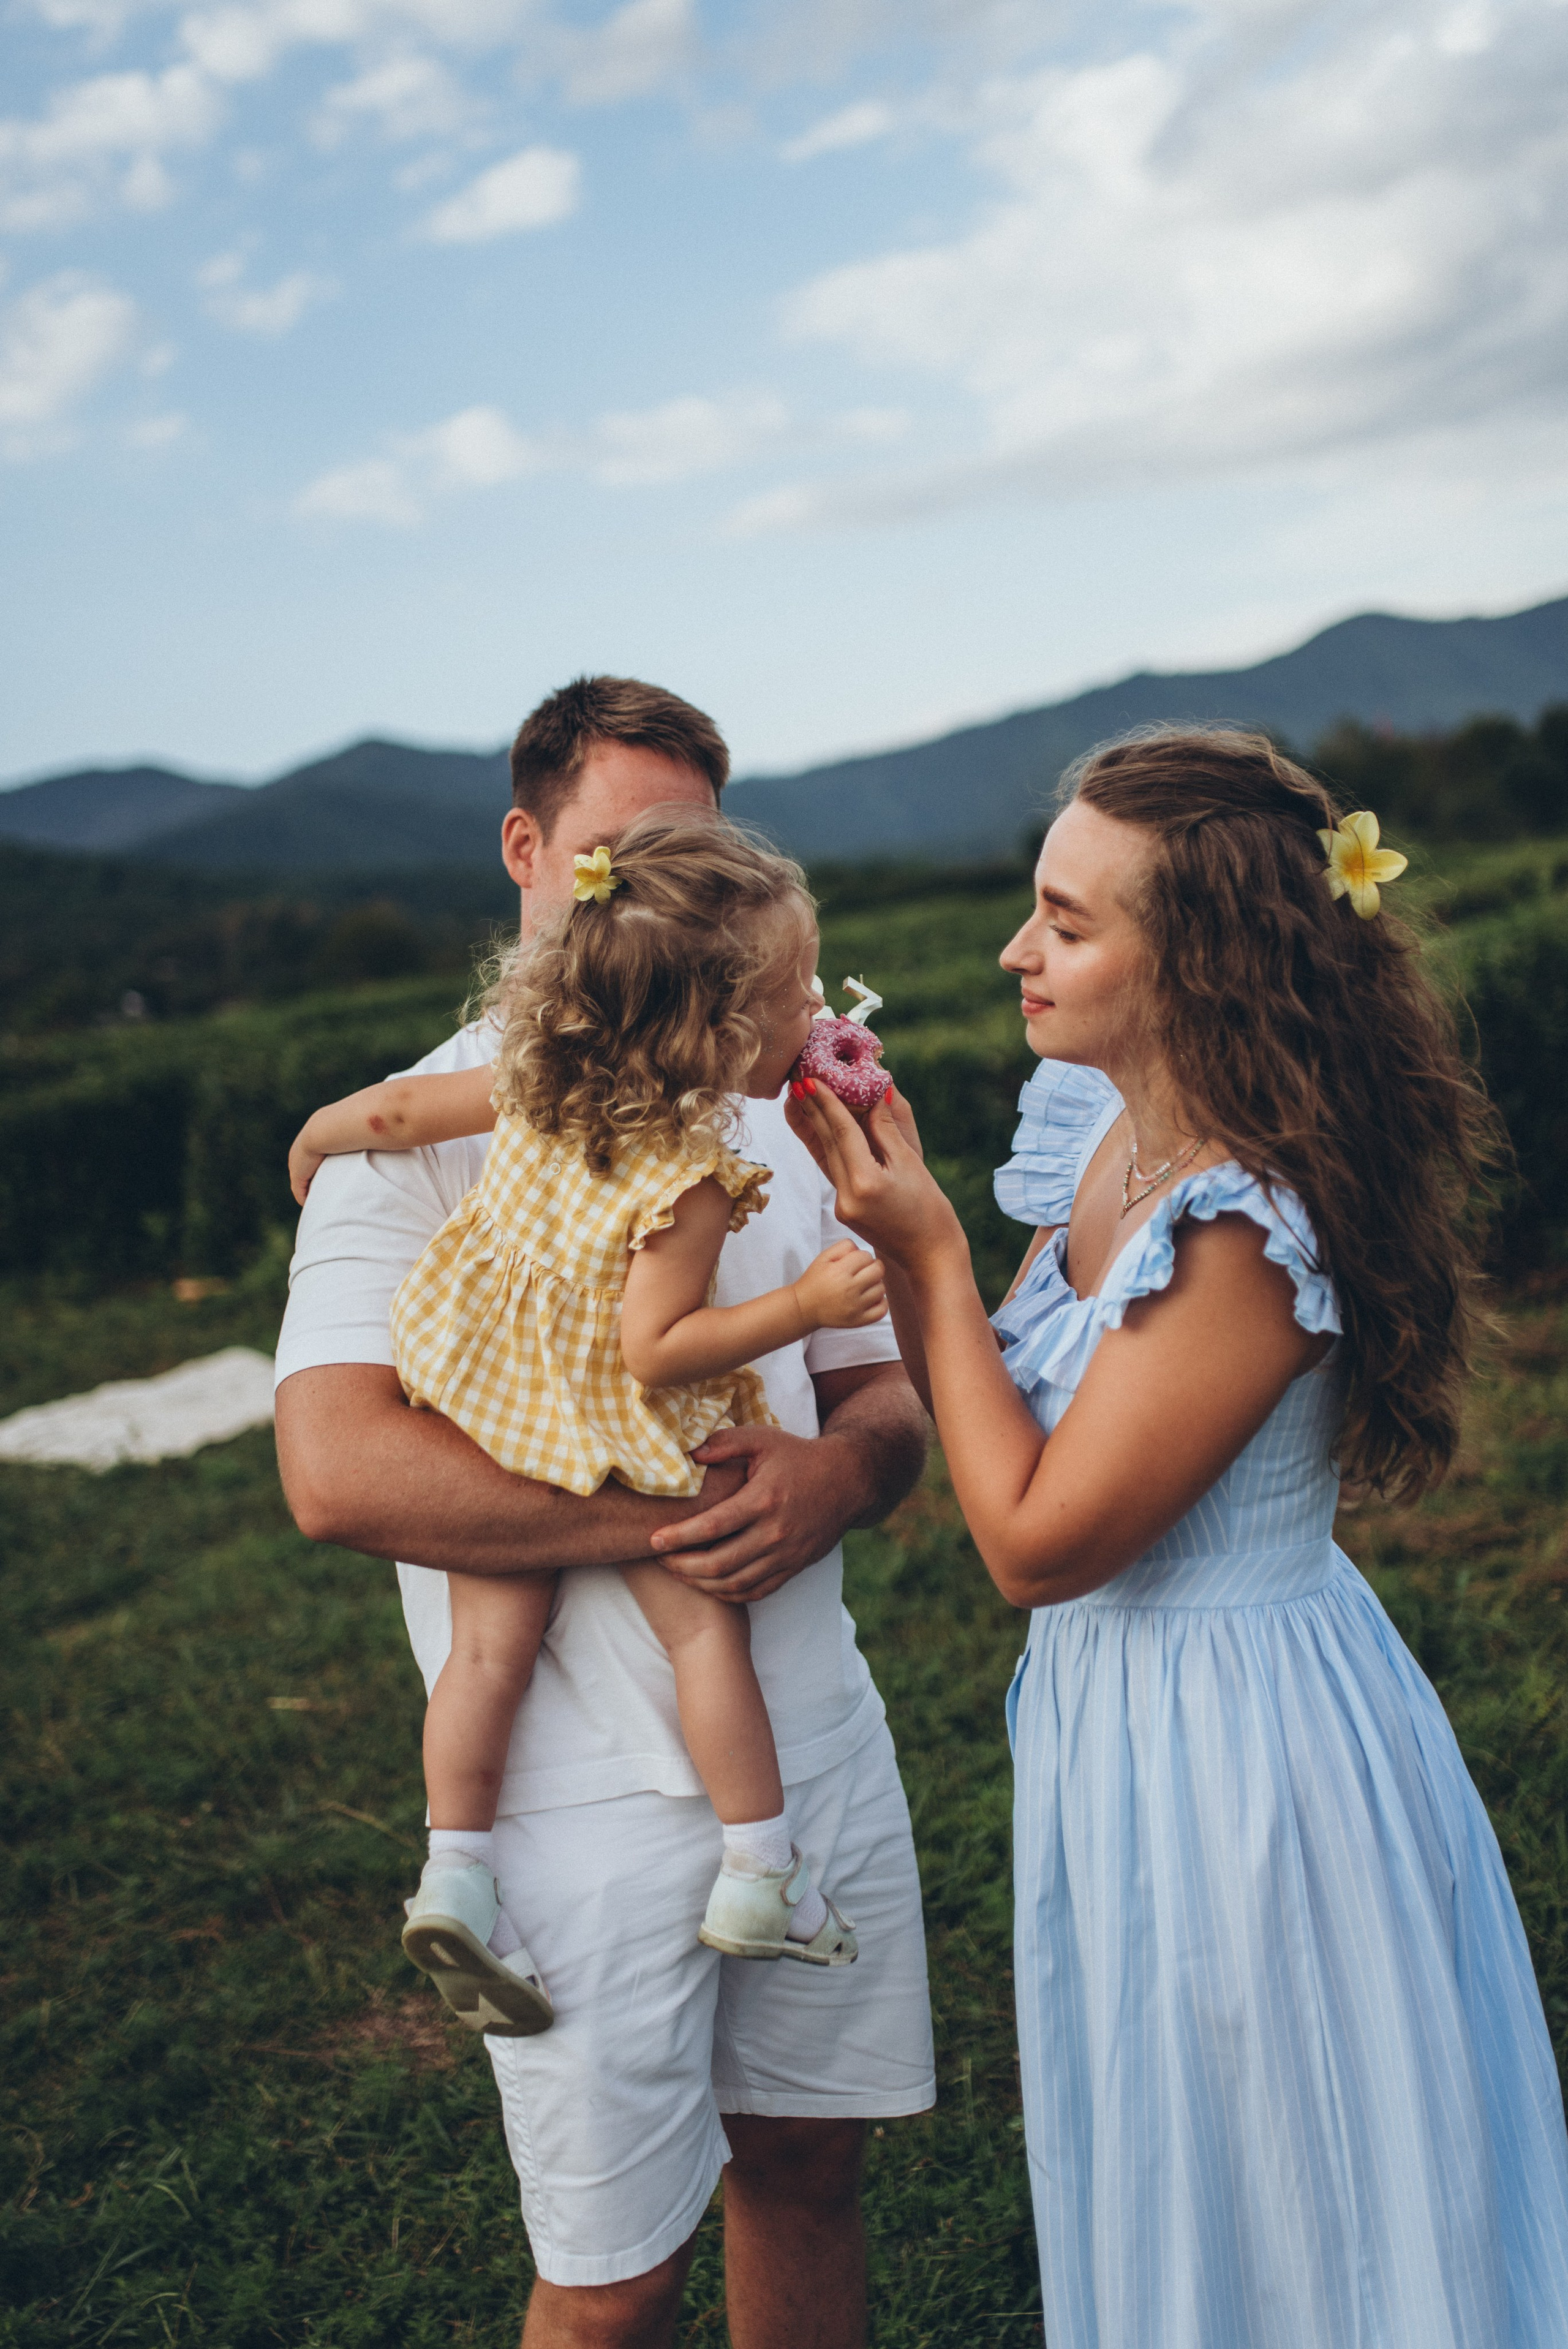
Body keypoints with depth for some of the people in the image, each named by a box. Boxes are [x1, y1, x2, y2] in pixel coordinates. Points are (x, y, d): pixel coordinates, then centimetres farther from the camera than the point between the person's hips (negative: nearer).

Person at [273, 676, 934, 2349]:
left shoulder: (769, 1113, 11)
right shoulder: (412, 1140, -7)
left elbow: (884, 1389, 10)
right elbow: (338, 1473, -20)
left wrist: (831, 1474, -15)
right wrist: (678, 1507, -22)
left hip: (818, 1744, 5)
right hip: (595, 1798, -4)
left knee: (806, 2164, 18)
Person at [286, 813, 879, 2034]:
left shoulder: (539, 1079, -7)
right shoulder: (688, 1178, -27)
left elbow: (391, 1107, 4)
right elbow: (656, 1349, -26)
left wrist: (308, 1151, 24)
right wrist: (803, 1307, -24)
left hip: (490, 1405, 7)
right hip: (616, 1442, -6)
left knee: (492, 1637, 10)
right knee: (707, 1624, 6)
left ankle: (456, 1874, 13)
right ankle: (760, 1877, 14)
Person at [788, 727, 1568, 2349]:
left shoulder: (1243, 1233, -28)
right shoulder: (1105, 1132, -2)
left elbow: (1034, 1540, -23)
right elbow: (989, 1402, 8)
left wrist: (932, 1251, -20)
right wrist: (881, 1185, -3)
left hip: (1235, 1748, -8)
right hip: (1125, 1718, 9)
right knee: (1159, 2204, 27)